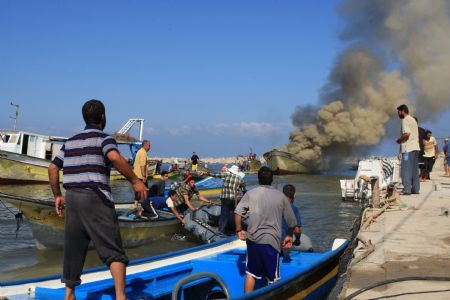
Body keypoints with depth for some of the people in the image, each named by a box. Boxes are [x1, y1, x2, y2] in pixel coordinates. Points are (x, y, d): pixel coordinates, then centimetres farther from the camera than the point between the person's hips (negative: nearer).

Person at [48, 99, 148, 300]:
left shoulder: (70, 142, 18)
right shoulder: (103, 137, -1)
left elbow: (53, 168, 16)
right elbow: (115, 157, -22)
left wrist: (57, 195, 22)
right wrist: (135, 181, -18)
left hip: (72, 197, 6)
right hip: (95, 198, -6)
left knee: (73, 247, 15)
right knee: (112, 249, -6)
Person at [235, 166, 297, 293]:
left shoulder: (251, 193, 2)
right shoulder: (281, 196, 3)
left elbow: (238, 212, -11)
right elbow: (291, 221, 6)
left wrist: (239, 230, 1)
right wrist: (289, 235, 22)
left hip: (252, 239, 2)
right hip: (271, 241, -1)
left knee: (251, 273, 16)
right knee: (273, 279, 10)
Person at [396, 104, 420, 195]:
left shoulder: (405, 120, -8)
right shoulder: (413, 120, 21)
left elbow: (407, 133, -23)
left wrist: (399, 140, -5)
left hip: (408, 148, -9)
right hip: (415, 147, 9)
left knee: (406, 170, -7)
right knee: (414, 169, 10)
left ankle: (407, 189, -9)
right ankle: (416, 189, 11)